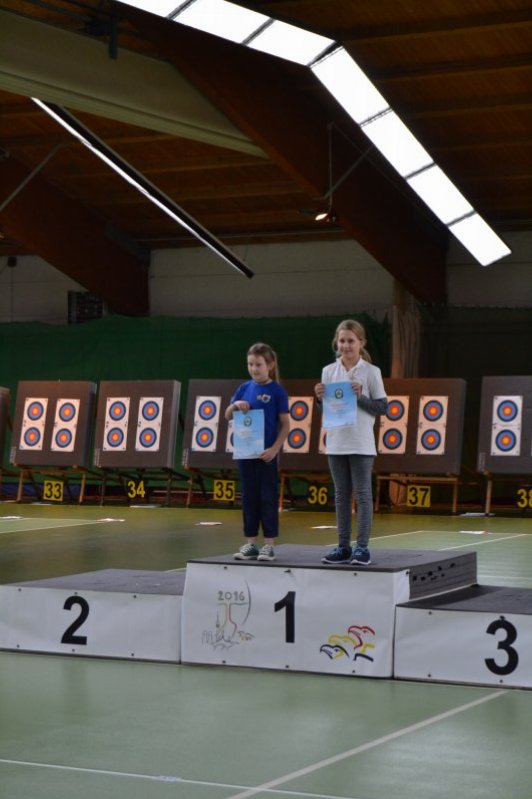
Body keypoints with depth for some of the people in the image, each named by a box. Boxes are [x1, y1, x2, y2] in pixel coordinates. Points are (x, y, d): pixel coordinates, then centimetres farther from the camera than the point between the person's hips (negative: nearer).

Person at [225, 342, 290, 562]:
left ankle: (269, 544, 5)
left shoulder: (277, 391, -5)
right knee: (249, 497, 8)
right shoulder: (244, 388, 8)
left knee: (268, 497, 0)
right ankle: (250, 543, 14)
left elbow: (285, 423, -5)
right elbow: (227, 416, 12)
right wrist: (235, 405, -10)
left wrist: (275, 448, -15)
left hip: (266, 452, -4)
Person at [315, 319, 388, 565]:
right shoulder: (329, 371, 8)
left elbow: (383, 407, -2)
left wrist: (360, 398, -15)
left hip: (361, 444, -4)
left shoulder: (371, 372, -2)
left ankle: (362, 547, 1)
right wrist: (320, 398, -6)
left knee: (362, 494, -1)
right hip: (336, 443, 4)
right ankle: (343, 546, 13)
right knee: (341, 495, 8)